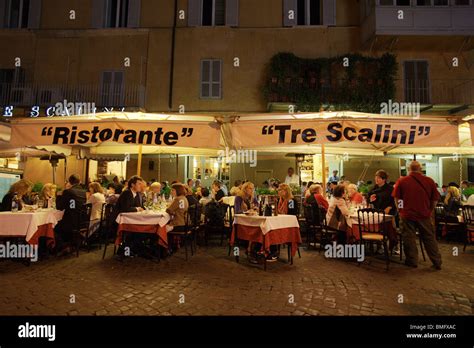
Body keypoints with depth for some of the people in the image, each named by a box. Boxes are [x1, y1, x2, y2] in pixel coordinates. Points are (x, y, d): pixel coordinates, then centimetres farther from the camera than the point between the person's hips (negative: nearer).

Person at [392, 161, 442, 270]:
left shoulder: (401, 181, -8)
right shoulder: (429, 181, -3)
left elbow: (396, 199, -2)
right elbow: (435, 199, 3)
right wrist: (430, 211, 17)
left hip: (407, 215, -2)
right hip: (424, 215, 2)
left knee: (409, 238, 10)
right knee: (429, 238, 15)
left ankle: (412, 261, 19)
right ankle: (437, 262, 24)